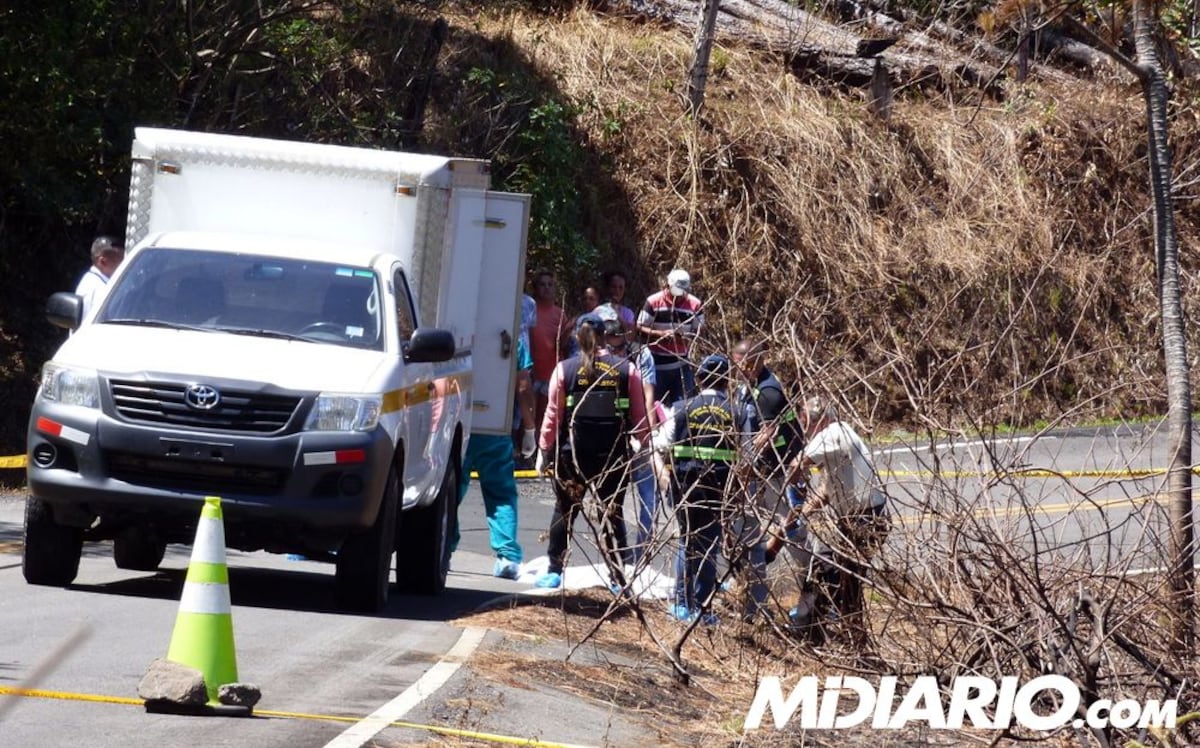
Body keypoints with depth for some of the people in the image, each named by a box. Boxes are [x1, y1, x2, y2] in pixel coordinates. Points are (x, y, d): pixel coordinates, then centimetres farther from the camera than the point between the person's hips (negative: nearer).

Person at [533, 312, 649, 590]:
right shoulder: (627, 370, -1)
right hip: (614, 455, 1)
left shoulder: (565, 370, -3)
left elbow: (553, 415, -3)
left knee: (564, 511, 14)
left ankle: (554, 571, 15)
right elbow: (639, 416, 1)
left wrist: (544, 451, 4)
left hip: (573, 453, -1)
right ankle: (618, 576, 7)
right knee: (611, 514, 8)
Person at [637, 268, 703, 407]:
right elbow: (640, 327, -3)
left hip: (681, 365, 2)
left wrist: (688, 336, -17)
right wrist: (661, 334, -20)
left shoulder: (694, 304, 0)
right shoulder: (654, 302, -6)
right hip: (657, 364, -2)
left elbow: (699, 330, 7)